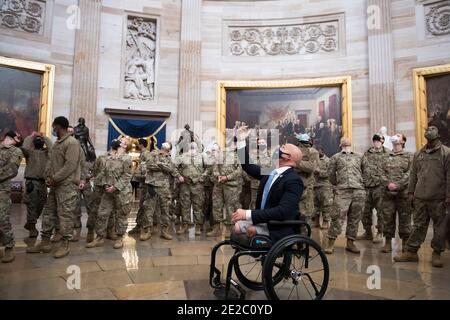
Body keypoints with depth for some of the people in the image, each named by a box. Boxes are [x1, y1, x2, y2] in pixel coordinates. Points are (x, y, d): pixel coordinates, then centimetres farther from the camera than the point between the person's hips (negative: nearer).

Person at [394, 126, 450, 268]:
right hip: (420, 198, 3)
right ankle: (411, 252, 13)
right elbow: (413, 174, 14)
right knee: (418, 225, 8)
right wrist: (411, 192, 10)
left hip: (438, 199, -3)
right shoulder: (418, 154, 12)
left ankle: (437, 254, 21)